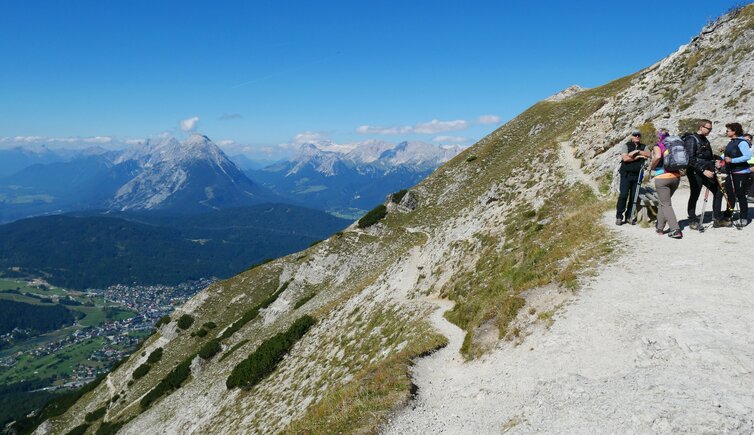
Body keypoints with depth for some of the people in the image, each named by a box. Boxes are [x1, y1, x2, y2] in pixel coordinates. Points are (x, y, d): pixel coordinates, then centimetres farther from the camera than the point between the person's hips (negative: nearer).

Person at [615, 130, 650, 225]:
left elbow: (648, 154, -6)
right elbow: (625, 158, -11)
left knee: (634, 197, 2)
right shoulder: (626, 145, 4)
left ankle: (629, 217, 9)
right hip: (626, 174, -3)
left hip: (637, 175, 3)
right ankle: (619, 217, -5)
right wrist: (637, 157, -8)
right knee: (623, 195, -10)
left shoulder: (643, 147, 15)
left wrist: (637, 151, -14)